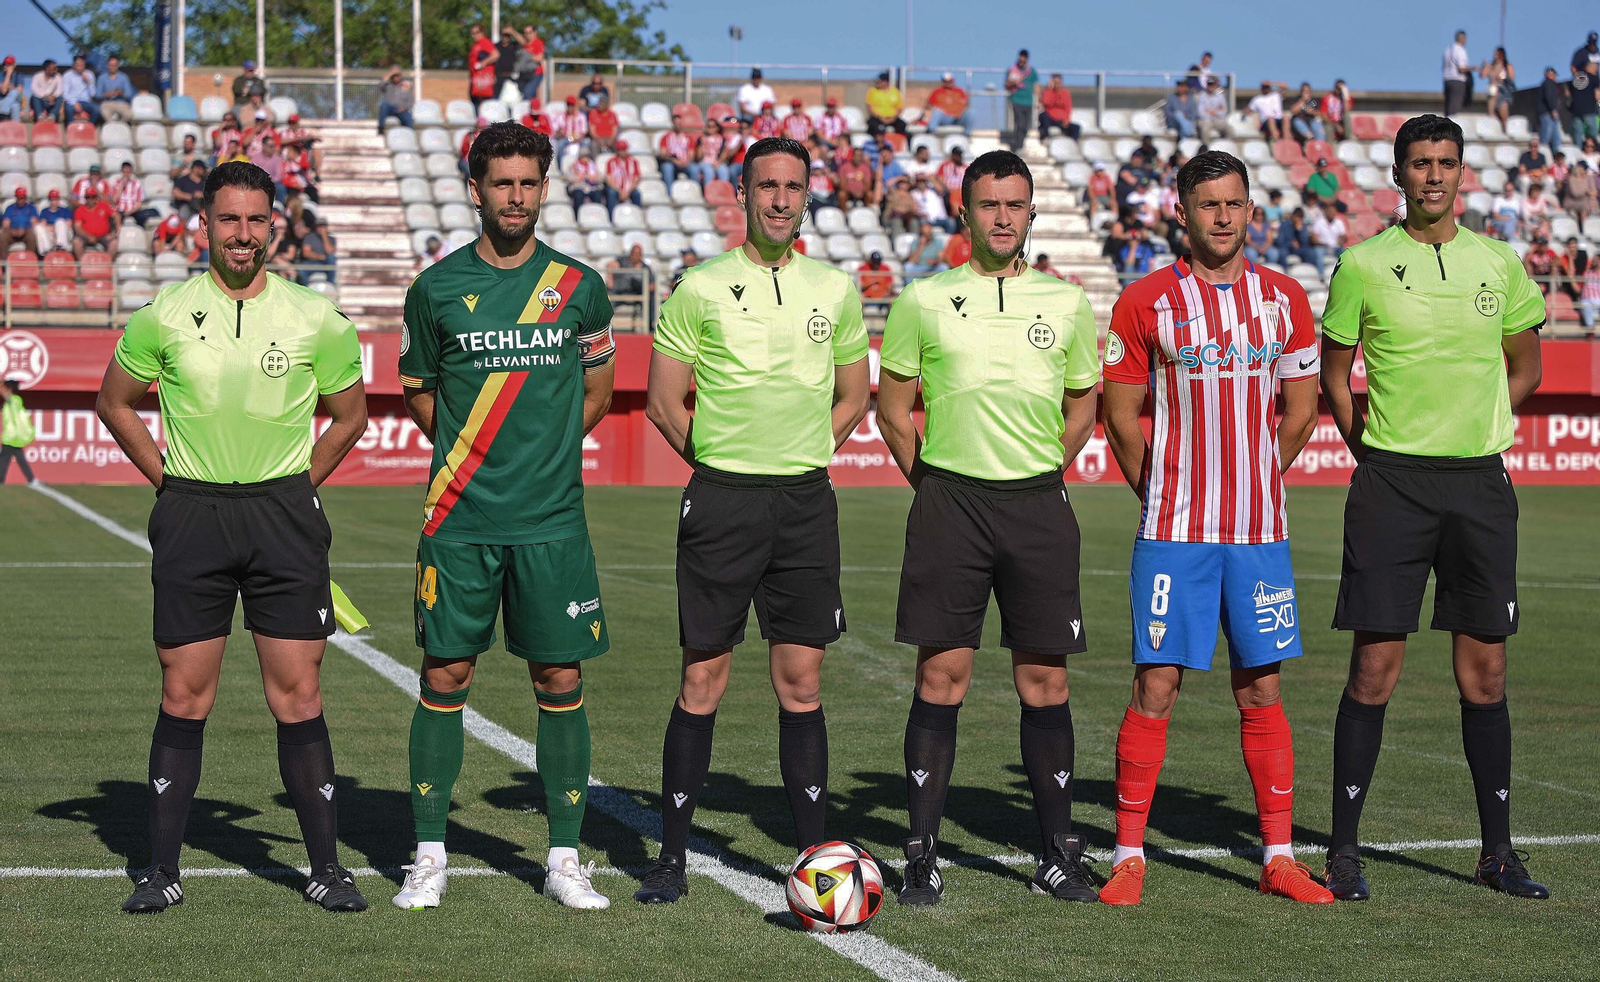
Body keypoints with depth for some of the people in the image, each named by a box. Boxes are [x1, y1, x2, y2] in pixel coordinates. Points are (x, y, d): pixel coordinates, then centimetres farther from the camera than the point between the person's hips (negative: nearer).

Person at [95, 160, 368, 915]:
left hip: (284, 516, 0)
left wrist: (298, 482, 7)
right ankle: (162, 871, 10)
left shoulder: (315, 319, 1)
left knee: (298, 696, -1)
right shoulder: (164, 315, 1)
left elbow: (350, 414, 14)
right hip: (191, 516, 0)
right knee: (184, 697, 2)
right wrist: (166, 478, 7)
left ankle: (326, 867, 7)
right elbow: (115, 402, 15)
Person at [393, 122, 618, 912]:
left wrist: (541, 453, 7)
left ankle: (565, 859, 12)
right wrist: (473, 455, 6)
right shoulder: (436, 288, 2)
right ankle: (429, 855, 12)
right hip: (458, 520, 0)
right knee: (444, 677, 2)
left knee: (560, 680, 2)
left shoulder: (578, 287, 3)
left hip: (551, 520, 1)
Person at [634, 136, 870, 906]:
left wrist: (802, 457, 7)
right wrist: (721, 461, 2)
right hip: (721, 496, -2)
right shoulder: (700, 288, 0)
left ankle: (815, 856, 10)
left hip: (806, 501, 2)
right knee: (702, 677, 0)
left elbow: (853, 397, 18)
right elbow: (663, 400, 4)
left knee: (801, 680, 3)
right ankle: (671, 856, 8)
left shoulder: (835, 290, 8)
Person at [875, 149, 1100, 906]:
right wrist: (934, 484, 6)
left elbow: (1083, 405, 18)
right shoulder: (924, 300, 3)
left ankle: (1058, 855, 12)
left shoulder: (1066, 303, 8)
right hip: (949, 502, -1)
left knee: (1044, 680, 3)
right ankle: (922, 855, 4)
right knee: (941, 678, -2)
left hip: (1038, 504, 1)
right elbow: (892, 407, 10)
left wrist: (1039, 476, 12)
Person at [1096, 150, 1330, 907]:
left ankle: (1279, 858, 13)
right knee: (1155, 687, -5)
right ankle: (1128, 857, 3)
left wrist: (1252, 485, 12)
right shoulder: (1145, 301, -1)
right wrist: (1165, 495, 5)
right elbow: (1120, 414, 3)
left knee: (1261, 689, 6)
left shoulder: (1285, 299, 7)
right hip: (1172, 531, -3)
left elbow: (1300, 411, 14)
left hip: (1260, 531, 3)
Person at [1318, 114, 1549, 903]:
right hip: (1391, 482, -3)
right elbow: (1333, 373, 7)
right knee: (1374, 669, -4)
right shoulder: (1364, 264, -1)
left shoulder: (1497, 263, 7)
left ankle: (1497, 852, 16)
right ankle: (1344, 850, 5)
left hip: (1479, 482, 3)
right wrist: (1374, 452, 2)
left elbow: (1524, 366, 18)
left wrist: (1473, 434, 10)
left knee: (1484, 672, 6)